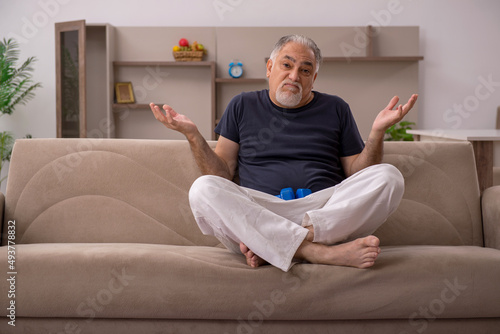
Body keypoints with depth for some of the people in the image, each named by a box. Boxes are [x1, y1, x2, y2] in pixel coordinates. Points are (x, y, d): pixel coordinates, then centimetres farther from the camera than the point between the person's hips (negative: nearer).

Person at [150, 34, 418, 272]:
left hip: (327, 211, 1)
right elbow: (223, 174, 13)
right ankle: (318, 251, -37)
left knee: (388, 177, -23)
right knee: (202, 189, -28)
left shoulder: (335, 109, 20)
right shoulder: (243, 106, 18)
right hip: (258, 212, -1)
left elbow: (357, 175, 15)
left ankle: (271, 248, -30)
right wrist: (193, 135, 0)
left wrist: (377, 132, 0)